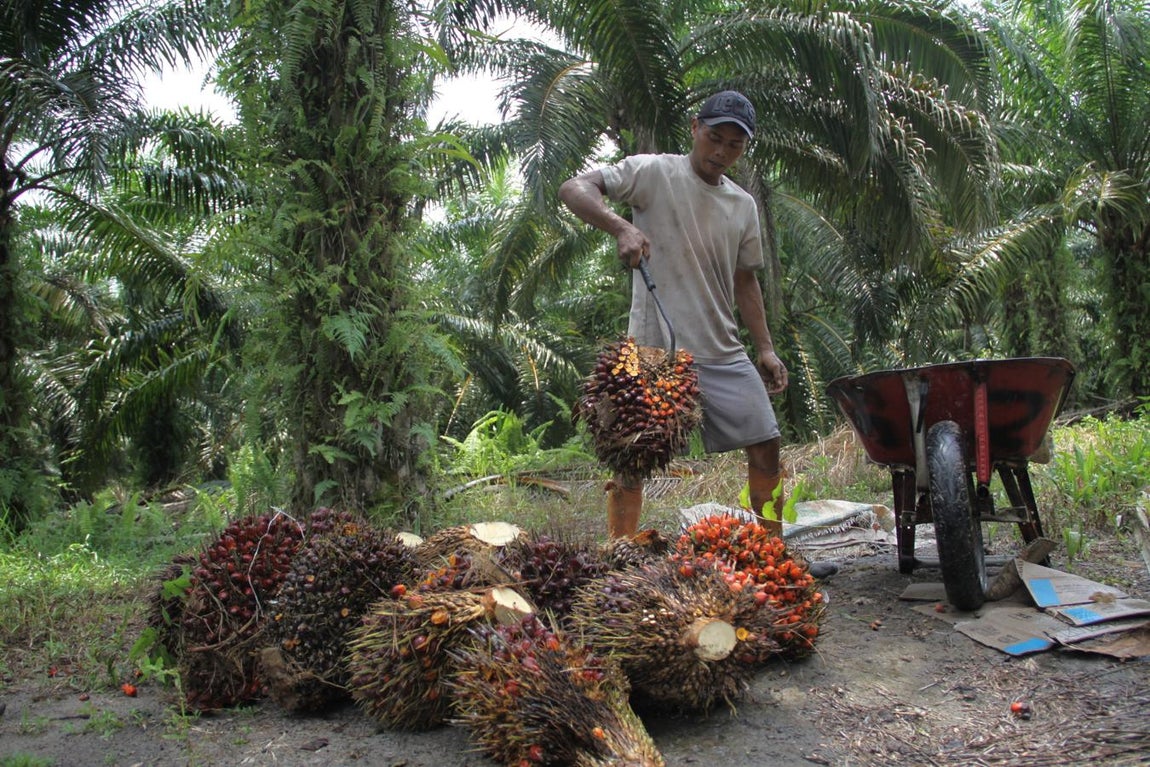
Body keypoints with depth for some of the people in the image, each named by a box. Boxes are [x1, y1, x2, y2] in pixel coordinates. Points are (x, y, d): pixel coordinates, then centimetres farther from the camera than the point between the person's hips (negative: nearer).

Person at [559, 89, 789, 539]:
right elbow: (574, 189, -13)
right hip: (654, 349, -5)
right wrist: (621, 227, -30)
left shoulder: (744, 206, 14)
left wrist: (765, 347, 15)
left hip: (724, 352, 6)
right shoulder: (654, 172, -3)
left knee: (765, 446, 7)